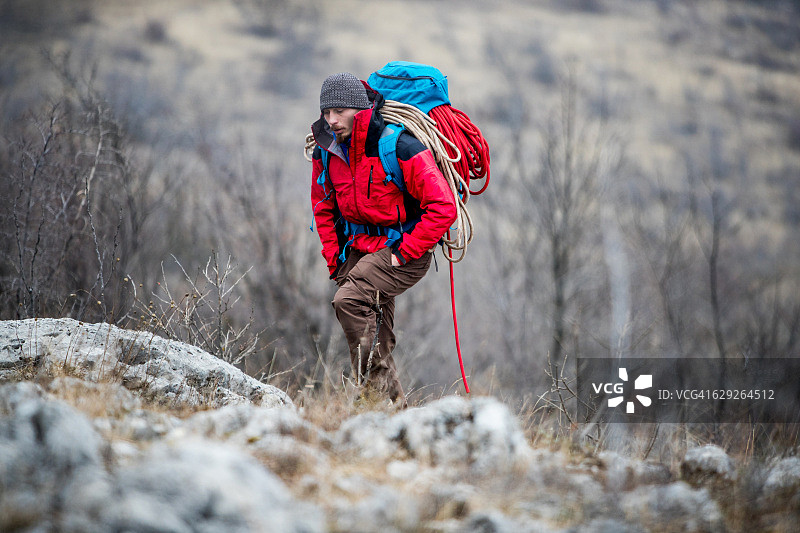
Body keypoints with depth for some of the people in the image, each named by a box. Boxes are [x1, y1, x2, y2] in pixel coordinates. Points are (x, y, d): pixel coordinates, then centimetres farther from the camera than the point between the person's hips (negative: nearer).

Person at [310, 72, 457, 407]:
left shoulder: (399, 146, -22)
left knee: (350, 301, -26)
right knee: (375, 340, 7)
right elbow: (323, 207, 18)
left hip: (404, 247, -7)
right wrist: (334, 257, 8)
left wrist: (403, 253, -21)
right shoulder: (327, 150, -1)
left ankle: (380, 392, -21)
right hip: (359, 248, 7)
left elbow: (443, 207, -23)